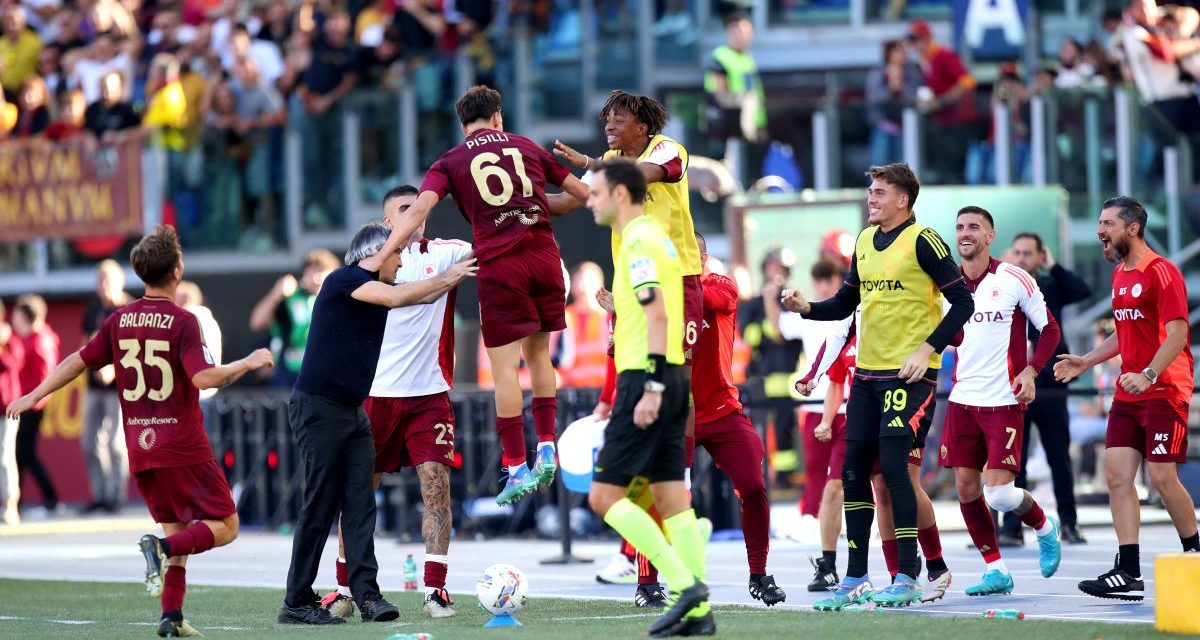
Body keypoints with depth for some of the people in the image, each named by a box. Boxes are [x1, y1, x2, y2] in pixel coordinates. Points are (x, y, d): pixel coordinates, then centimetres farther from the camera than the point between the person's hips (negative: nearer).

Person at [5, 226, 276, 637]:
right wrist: (248, 363, -6)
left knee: (178, 530, 17)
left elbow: (79, 361, 10)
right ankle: (161, 548, -22)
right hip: (184, 448, -6)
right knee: (226, 526, 2)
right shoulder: (182, 322, -11)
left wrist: (34, 396, 21)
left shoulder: (120, 321, 6)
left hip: (141, 449, 6)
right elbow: (203, 378, -21)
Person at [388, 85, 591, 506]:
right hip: (543, 255, 3)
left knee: (505, 367, 0)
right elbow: (582, 193, 22)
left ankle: (517, 468, -1)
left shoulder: (451, 162, 6)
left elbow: (420, 209, -10)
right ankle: (546, 447, 15)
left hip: (499, 264, -3)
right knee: (538, 353, 20)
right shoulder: (526, 147, 15)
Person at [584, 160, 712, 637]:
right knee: (671, 498, 6)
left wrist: (651, 388, -24)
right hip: (670, 377, 10)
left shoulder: (638, 241, -12)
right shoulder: (654, 237, 18)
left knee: (604, 495, -7)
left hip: (646, 379, -10)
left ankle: (684, 583, -12)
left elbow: (657, 314, -20)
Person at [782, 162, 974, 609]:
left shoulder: (922, 241, -9)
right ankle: (855, 579, 13)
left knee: (893, 465, -13)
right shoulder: (864, 241, 12)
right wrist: (806, 308, 2)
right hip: (867, 371, 8)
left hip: (909, 373, -8)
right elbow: (845, 303, 21)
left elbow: (962, 301, -11)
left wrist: (929, 349, -18)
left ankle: (907, 579, -7)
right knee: (854, 470, 6)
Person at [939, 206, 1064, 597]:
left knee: (999, 493, -12)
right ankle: (996, 571, 13)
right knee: (966, 487, 2)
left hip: (1004, 402, -5)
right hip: (962, 401, 5)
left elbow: (1050, 330, 0)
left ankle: (1045, 527, 20)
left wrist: (1031, 370, -13)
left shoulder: (1014, 280, -5)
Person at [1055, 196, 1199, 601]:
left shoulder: (1160, 272, -11)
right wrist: (1087, 361, 20)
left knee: (1162, 477, -7)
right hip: (1128, 395, 8)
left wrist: (1148, 375, -29)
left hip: (1164, 392, -8)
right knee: (1117, 474, -2)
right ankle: (1128, 574, -5)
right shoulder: (1120, 275, 16)